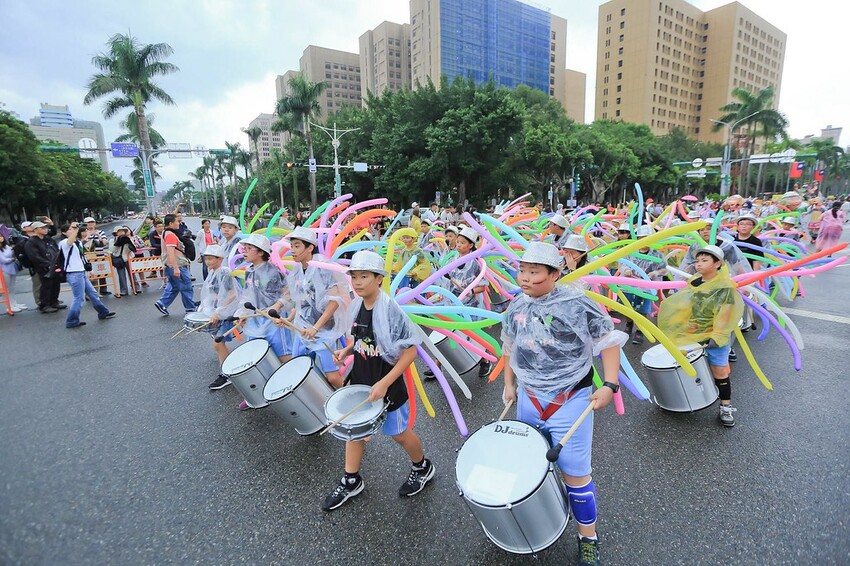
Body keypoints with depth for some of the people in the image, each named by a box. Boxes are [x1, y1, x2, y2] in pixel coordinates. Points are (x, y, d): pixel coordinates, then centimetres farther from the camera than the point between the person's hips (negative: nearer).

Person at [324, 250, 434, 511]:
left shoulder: (390, 309, -25)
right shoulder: (355, 306, -3)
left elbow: (411, 350, -23)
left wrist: (384, 383, -25)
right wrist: (346, 351, -5)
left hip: (387, 385, -6)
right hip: (360, 380, 6)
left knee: (398, 433, 12)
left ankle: (423, 468, 41)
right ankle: (351, 481, 39)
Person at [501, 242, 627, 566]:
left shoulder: (577, 304, -19)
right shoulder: (516, 307, -1)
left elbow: (608, 340, -10)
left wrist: (610, 385, -16)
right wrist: (509, 384, 15)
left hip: (570, 400, -5)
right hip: (528, 398, 6)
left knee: (574, 471, 2)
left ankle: (588, 538, 28)